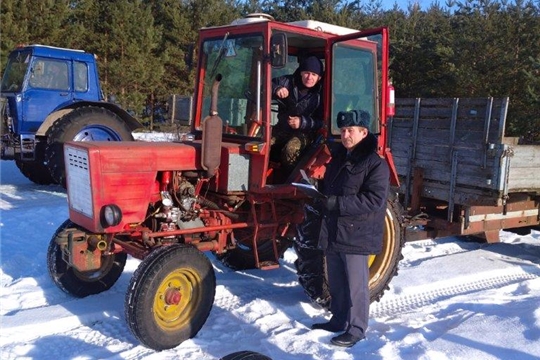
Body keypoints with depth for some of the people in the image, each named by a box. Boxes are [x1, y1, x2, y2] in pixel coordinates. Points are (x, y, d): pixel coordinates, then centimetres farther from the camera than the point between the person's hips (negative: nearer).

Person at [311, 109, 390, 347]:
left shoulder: (376, 164, -13)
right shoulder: (338, 158, 13)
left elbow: (374, 201, -22)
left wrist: (338, 203, -27)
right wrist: (321, 198, 4)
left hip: (356, 234, -8)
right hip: (333, 231, 8)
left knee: (355, 284, 2)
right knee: (336, 282, 18)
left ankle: (356, 329, 16)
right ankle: (339, 321, 33)